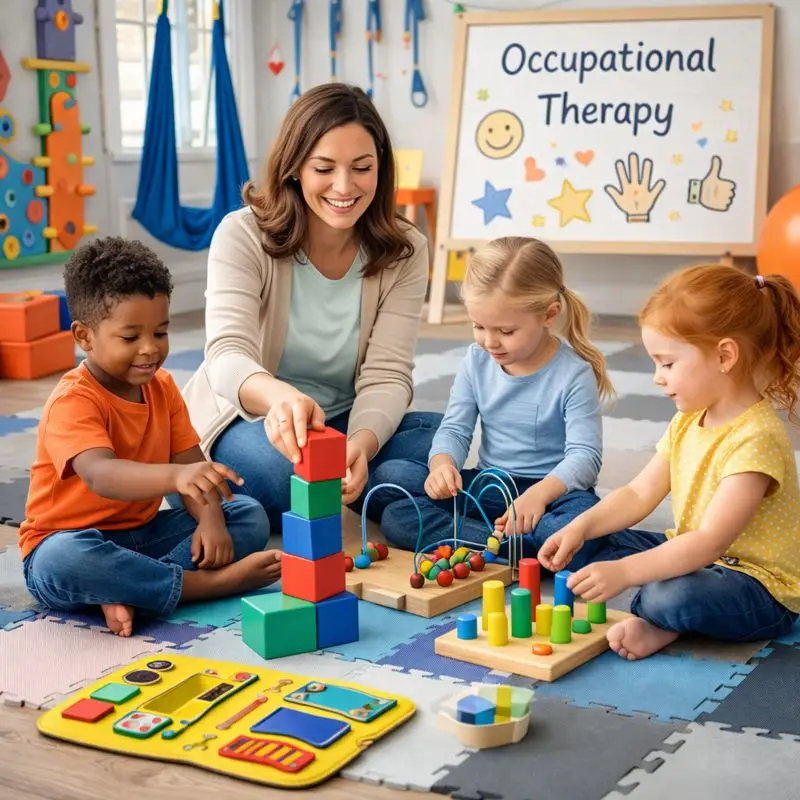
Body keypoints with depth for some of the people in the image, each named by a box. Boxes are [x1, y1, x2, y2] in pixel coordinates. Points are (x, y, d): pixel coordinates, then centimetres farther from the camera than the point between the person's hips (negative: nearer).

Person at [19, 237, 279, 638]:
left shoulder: (162, 387, 5)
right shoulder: (72, 402, -20)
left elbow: (190, 462, -1)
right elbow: (101, 475, -38)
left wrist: (210, 519, -22)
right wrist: (176, 476, -57)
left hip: (144, 533, 7)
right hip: (71, 540, -7)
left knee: (250, 515, -6)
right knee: (64, 561, -41)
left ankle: (128, 591, -25)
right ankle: (209, 583, -30)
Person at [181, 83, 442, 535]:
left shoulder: (404, 252, -8)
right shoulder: (243, 236, -16)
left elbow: (386, 375, -15)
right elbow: (227, 355, -30)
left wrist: (360, 444, -39)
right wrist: (280, 396, -55)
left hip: (346, 424, 3)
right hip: (249, 420, -3)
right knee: (277, 465, -37)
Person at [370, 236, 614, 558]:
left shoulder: (574, 373, -12)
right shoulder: (477, 361, 3)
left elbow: (584, 455, -17)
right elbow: (455, 429, 4)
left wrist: (539, 494, -36)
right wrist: (443, 465, -21)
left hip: (552, 488, -5)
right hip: (487, 485, 5)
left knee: (581, 515, -41)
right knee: (389, 475, -17)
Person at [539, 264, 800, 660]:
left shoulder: (756, 438, -27)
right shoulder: (687, 422, 4)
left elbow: (710, 541, -33)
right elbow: (639, 494, 6)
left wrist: (624, 572, -38)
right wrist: (580, 528, -10)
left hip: (760, 586, -10)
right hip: (695, 556, 10)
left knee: (675, 597, -38)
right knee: (599, 541, 7)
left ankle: (659, 622, -6)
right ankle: (660, 615, -9)